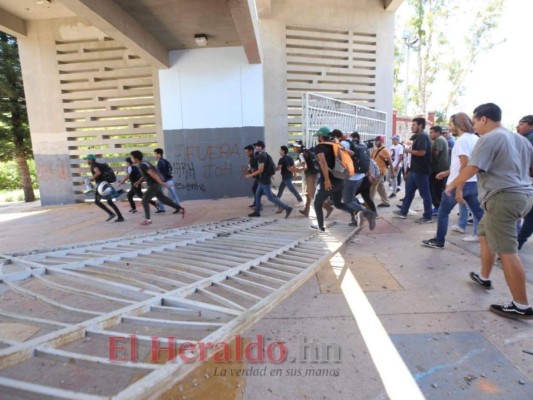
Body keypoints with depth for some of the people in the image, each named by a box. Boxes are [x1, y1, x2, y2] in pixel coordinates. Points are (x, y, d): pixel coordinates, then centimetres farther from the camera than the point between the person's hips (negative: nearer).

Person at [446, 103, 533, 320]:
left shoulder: (489, 138, -9)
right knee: (485, 232, 24)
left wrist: (452, 185, -3)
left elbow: (472, 168, -16)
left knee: (507, 251, -8)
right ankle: (484, 277, 36)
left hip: (503, 197, -10)